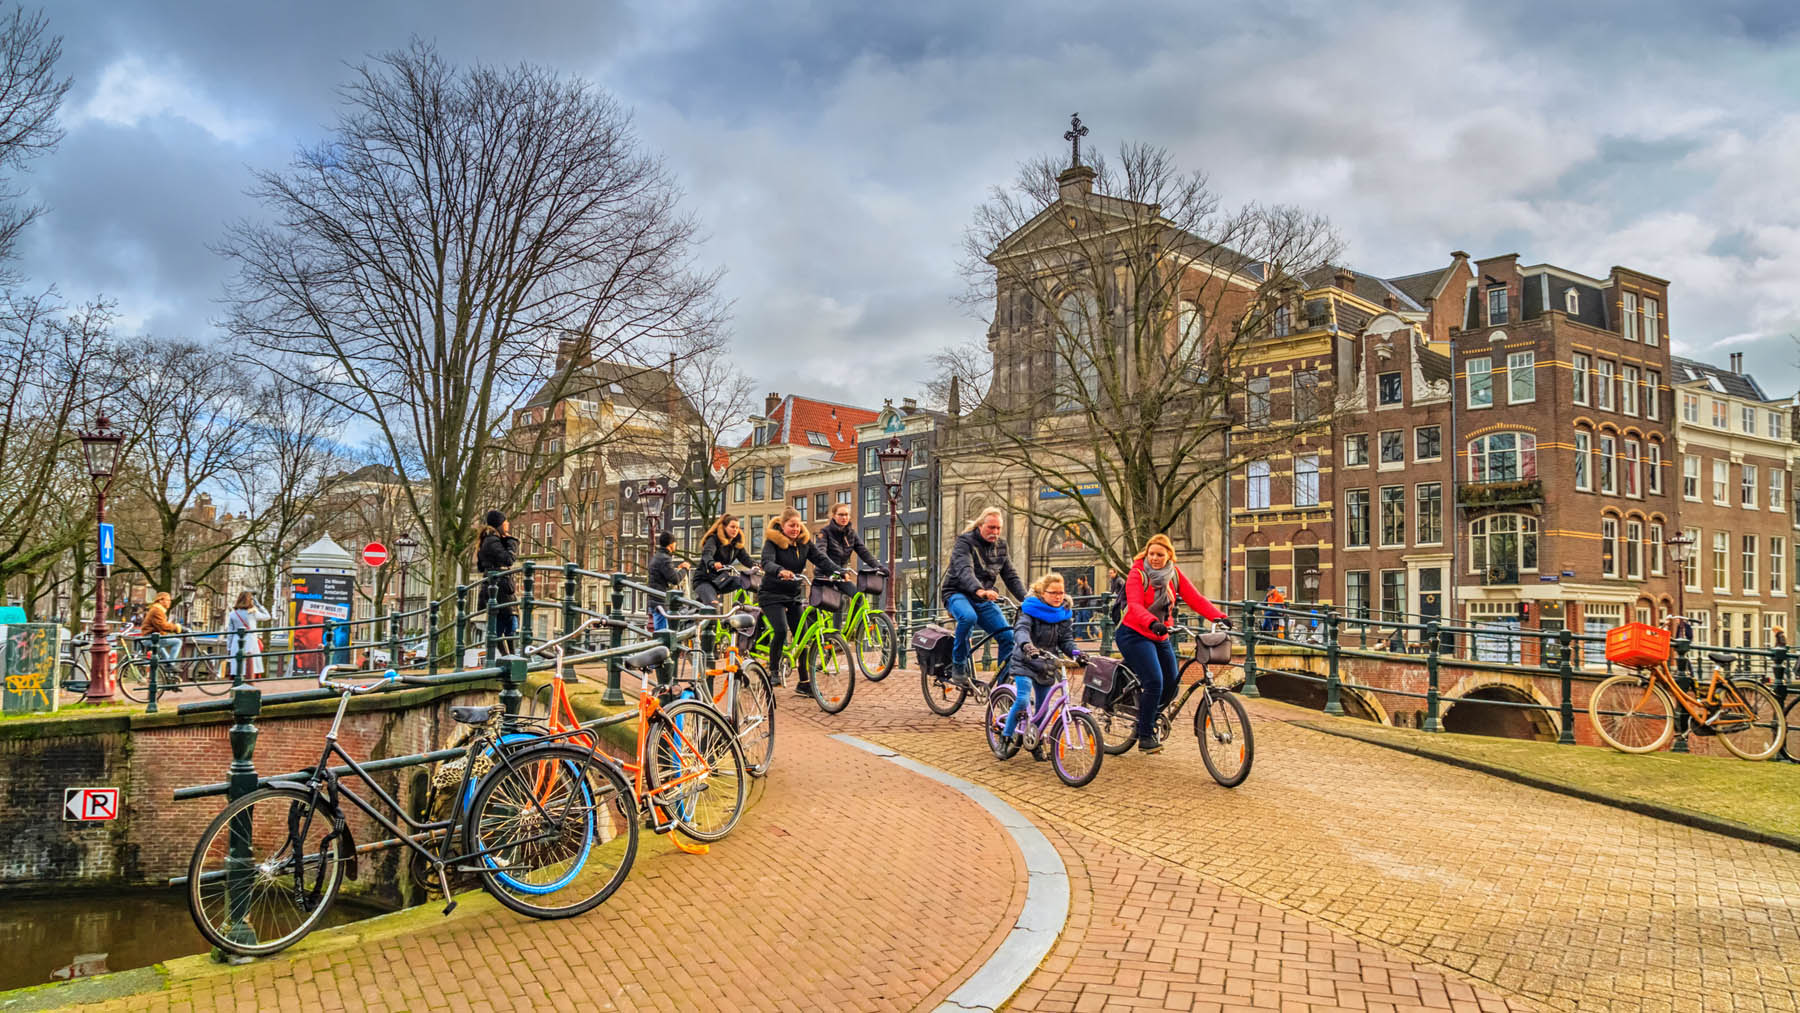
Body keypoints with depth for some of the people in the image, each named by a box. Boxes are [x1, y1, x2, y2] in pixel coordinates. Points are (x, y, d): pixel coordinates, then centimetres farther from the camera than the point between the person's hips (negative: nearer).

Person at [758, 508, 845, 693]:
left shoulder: (805, 542, 3)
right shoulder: (772, 542, -11)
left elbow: (821, 558, -10)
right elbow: (767, 562, -29)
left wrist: (836, 572, -29)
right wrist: (781, 571, -52)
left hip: (793, 596, 5)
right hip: (772, 595, -5)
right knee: (781, 631, -24)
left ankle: (804, 682, 8)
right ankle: (773, 670, 0)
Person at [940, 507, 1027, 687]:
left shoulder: (1000, 546, 7)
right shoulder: (965, 542, -12)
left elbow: (1011, 577, 6)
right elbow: (964, 570, -30)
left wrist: (1027, 599, -11)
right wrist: (979, 590, -50)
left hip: (984, 600, 6)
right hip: (958, 594, -5)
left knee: (1008, 636, -11)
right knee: (968, 617, -39)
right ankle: (958, 666, -21)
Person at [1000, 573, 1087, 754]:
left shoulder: (1064, 614, 5)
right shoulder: (1031, 608, -11)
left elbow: (1066, 640, 3)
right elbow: (1021, 629, -27)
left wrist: (1075, 652, -19)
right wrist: (1026, 645, -48)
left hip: (1046, 666, 5)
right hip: (1025, 663, -5)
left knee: (1042, 706, 9)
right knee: (1023, 700, -19)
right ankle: (1006, 736, -2)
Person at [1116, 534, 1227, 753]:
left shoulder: (1175, 575, 1)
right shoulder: (1138, 574, -14)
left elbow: (1195, 598, -9)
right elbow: (1135, 605, -29)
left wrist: (1218, 616, -25)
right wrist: (1153, 623, -49)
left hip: (1161, 637, 6)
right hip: (1135, 635, -6)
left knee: (1171, 684, 3)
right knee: (1154, 682, -18)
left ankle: (1147, 720, 29)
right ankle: (1145, 735, -5)